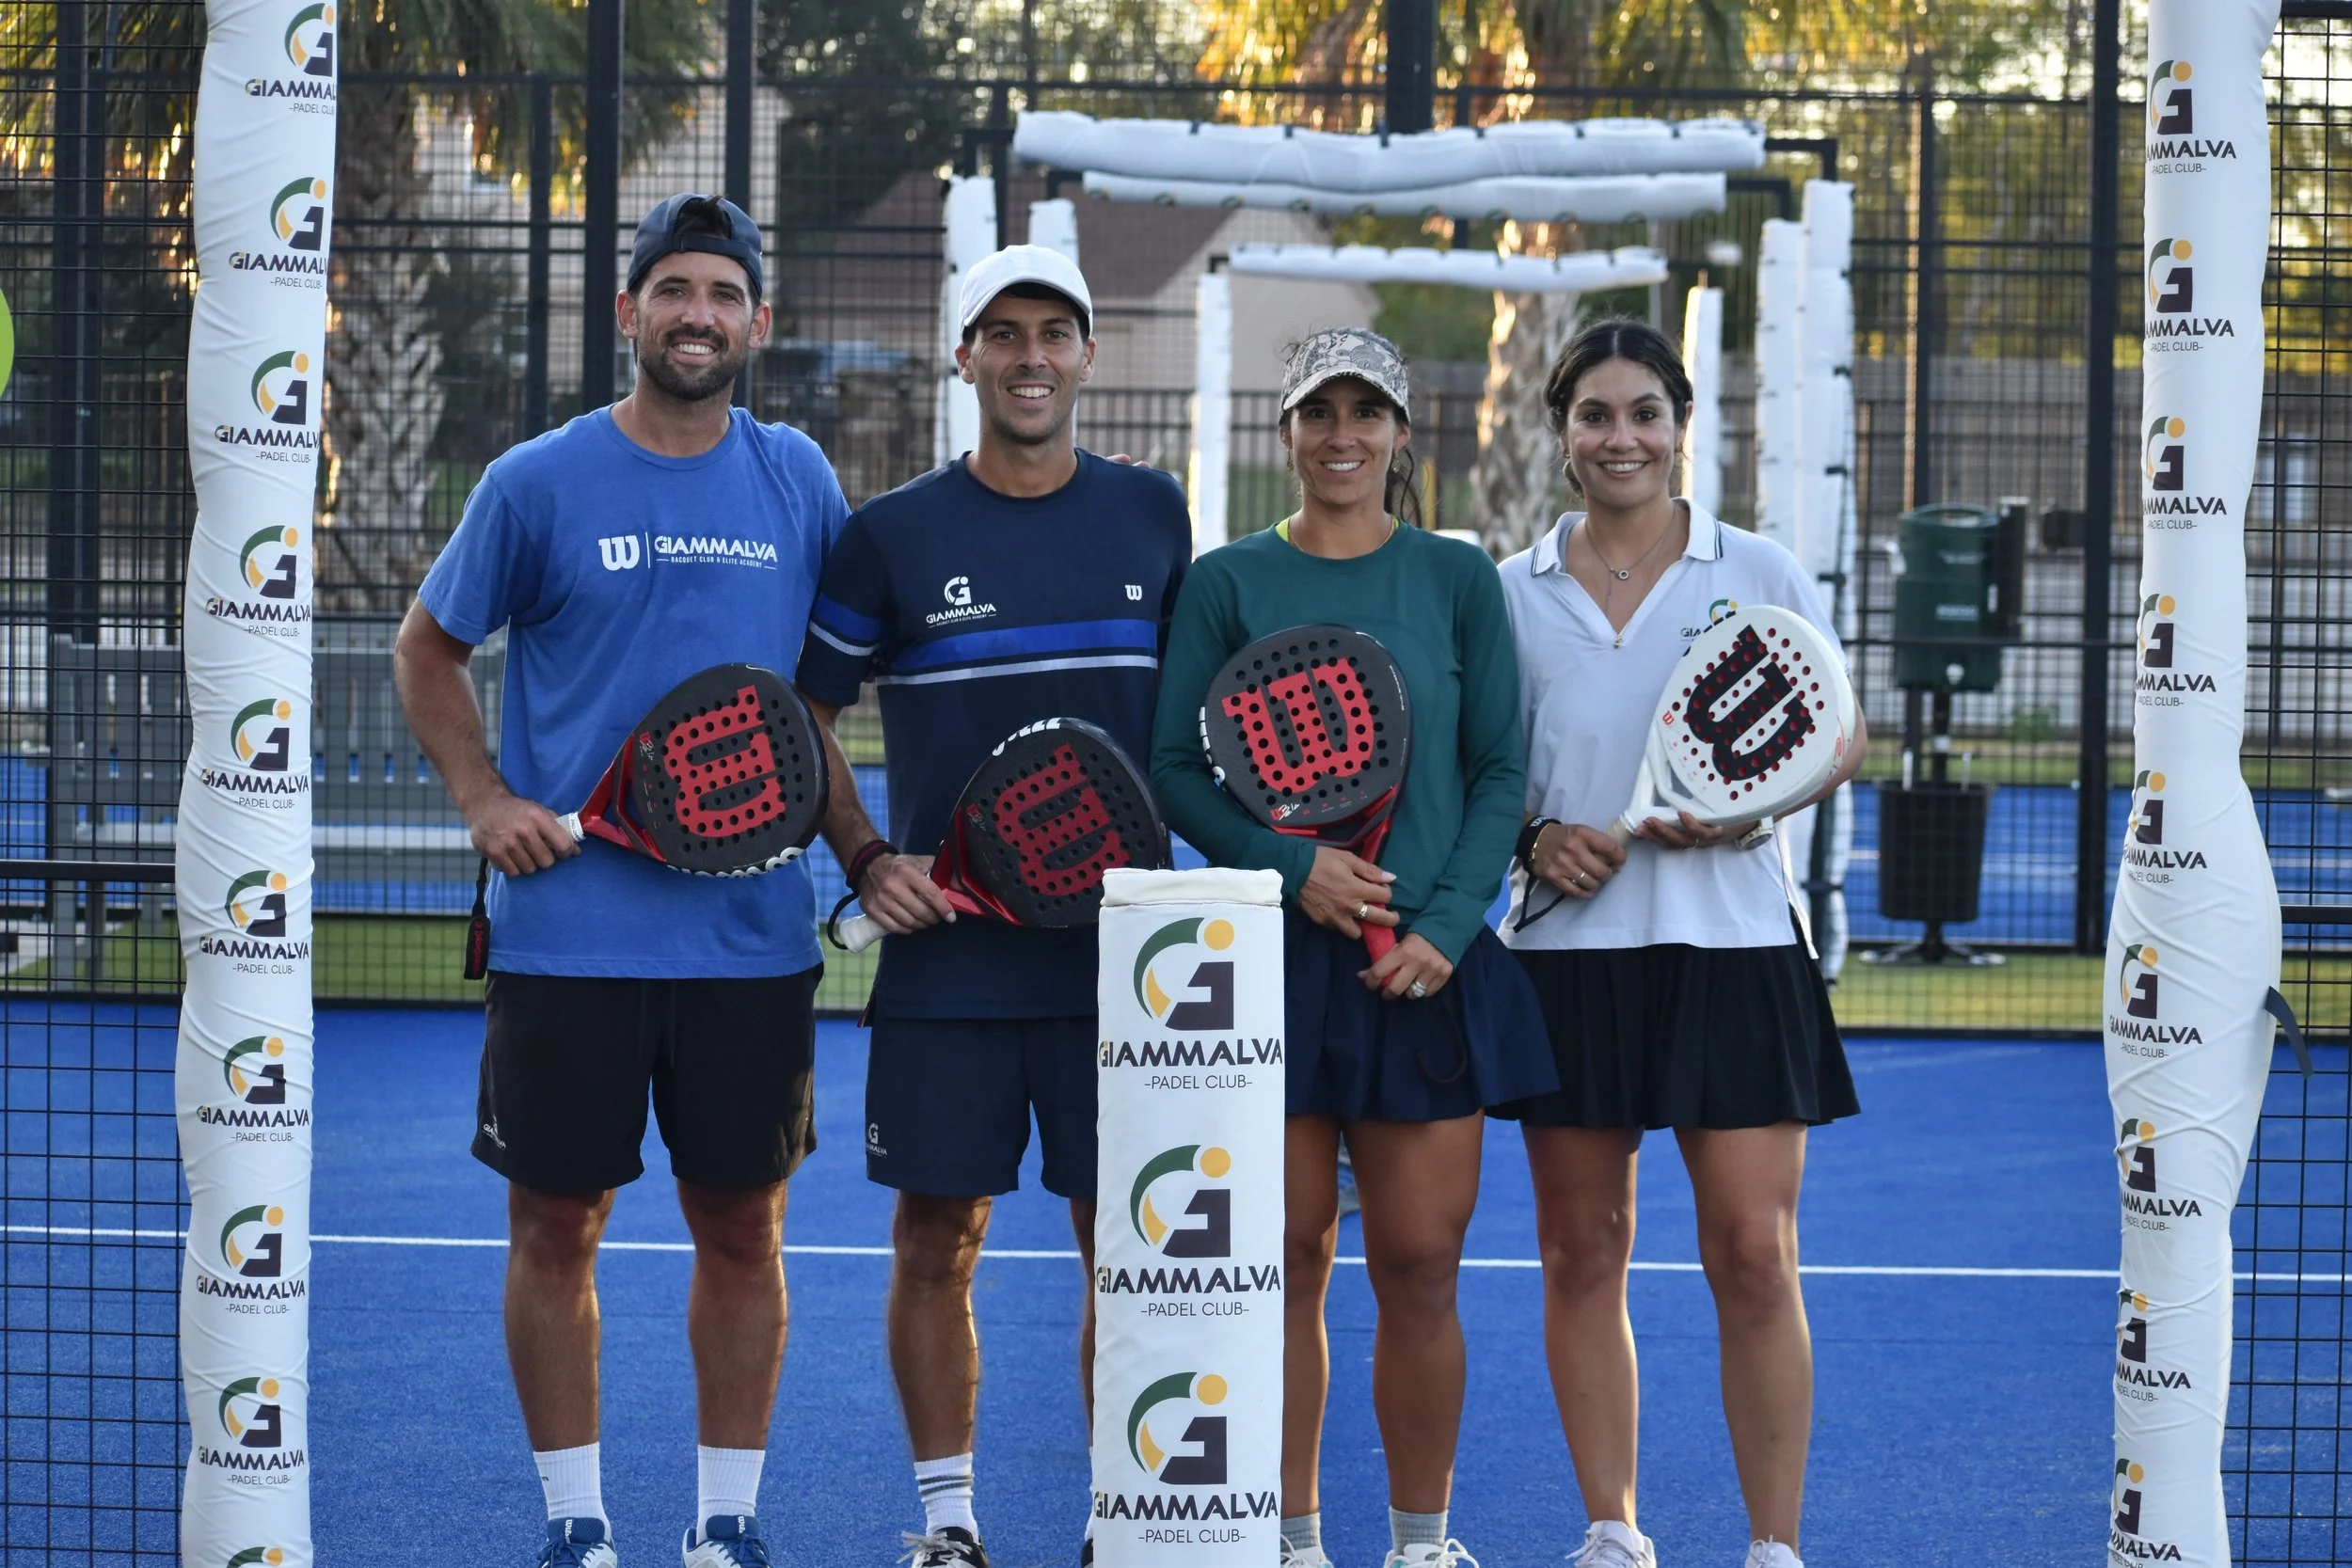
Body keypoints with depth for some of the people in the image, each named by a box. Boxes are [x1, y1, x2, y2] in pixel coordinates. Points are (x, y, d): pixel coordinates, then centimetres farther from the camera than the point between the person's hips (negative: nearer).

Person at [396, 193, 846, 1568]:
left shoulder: (798, 478, 5)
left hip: (755, 930, 2)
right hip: (570, 926, -2)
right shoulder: (539, 484, -1)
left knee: (745, 1231, 7)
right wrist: (485, 798, -3)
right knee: (557, 1226, 3)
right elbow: (429, 649, 10)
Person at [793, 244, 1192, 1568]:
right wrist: (867, 861, -5)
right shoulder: (892, 535, 1)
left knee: (1123, 1238, 2)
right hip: (946, 950, -1)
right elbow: (803, 714, 8)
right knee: (938, 1239, 2)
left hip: (1119, 948, 1)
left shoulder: (1153, 515, 8)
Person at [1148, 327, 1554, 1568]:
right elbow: (1172, 770, 2)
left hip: (1426, 966, 0)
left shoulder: (1458, 579, 6)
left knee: (1420, 1267, 0)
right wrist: (1288, 863, -13)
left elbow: (1501, 770, 4)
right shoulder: (1227, 583, 5)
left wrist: (1445, 927, -8)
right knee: (1285, 1261, 2)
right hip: (1271, 956, 0)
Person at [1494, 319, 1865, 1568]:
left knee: (1754, 1254, -6)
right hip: (1567, 946, 2)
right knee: (1581, 1254, 5)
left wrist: (1744, 806, -13)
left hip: (1730, 942, -2)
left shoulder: (1759, 573, 4)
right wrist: (1532, 841, -8)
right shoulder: (1513, 592, 8)